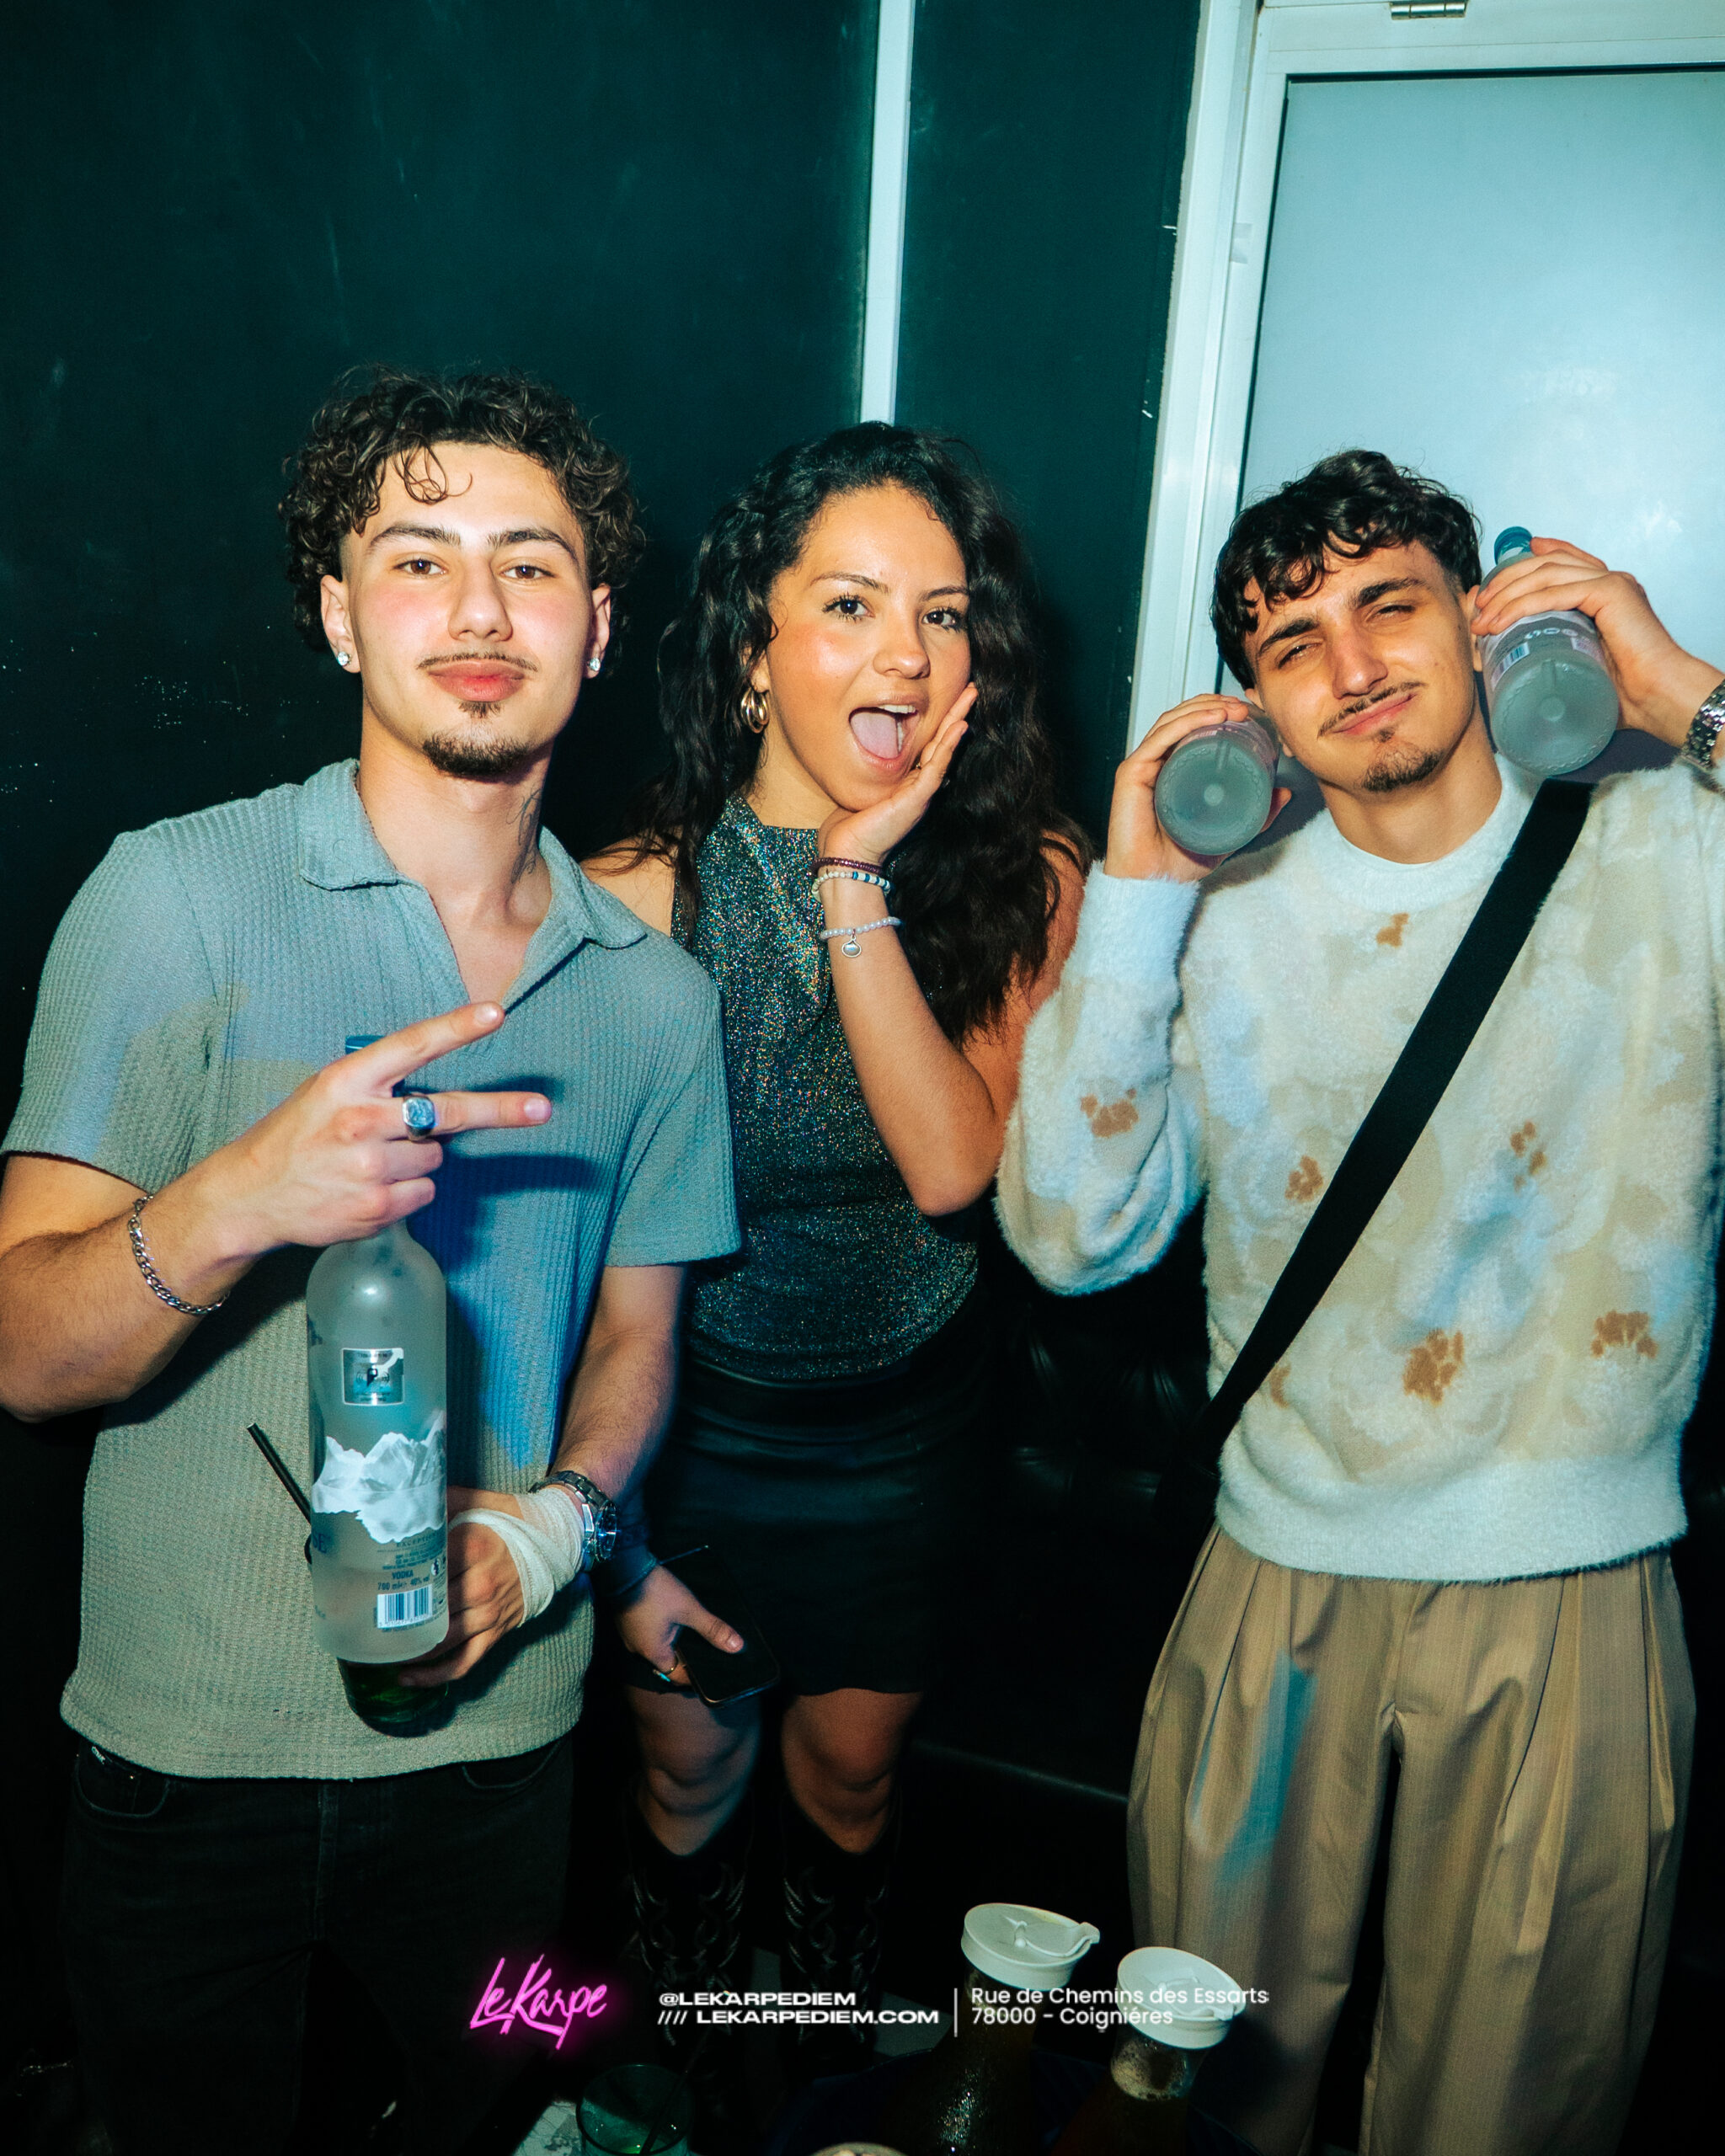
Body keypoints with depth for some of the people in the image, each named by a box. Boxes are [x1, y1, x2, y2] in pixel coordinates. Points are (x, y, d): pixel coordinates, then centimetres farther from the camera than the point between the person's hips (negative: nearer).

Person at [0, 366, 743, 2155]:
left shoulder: (657, 993, 0)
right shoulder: (178, 897, -12)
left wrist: (558, 1515, -12)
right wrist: (233, 1204, -34)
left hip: (500, 1727, 3)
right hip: (194, 1740, -3)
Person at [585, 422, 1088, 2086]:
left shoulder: (1024, 876, -15)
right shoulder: (645, 893, -21)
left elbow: (954, 1165, -27)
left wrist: (857, 882, -33)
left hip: (901, 1406, 2)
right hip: (687, 1395, -1)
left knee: (853, 1757, 21)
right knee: (689, 1757, 17)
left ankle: (834, 2026, 54)